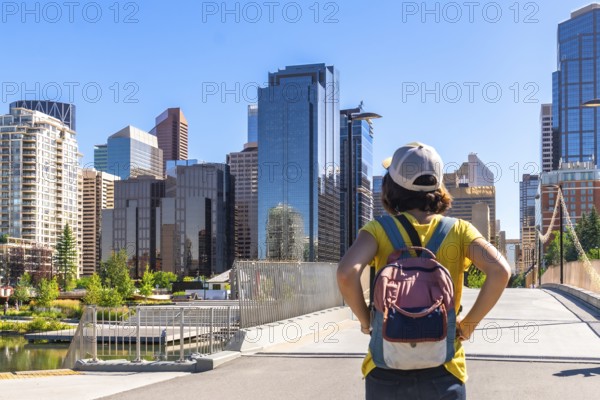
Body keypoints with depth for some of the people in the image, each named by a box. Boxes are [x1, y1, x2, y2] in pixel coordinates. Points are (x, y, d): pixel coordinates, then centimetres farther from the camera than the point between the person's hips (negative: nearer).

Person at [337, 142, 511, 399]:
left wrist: (365, 321, -5)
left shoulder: (379, 230, -3)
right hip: (442, 371, 1)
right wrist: (469, 324, -4)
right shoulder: (458, 231, 0)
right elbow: (500, 270, -14)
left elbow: (347, 273, -21)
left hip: (386, 371, 0)